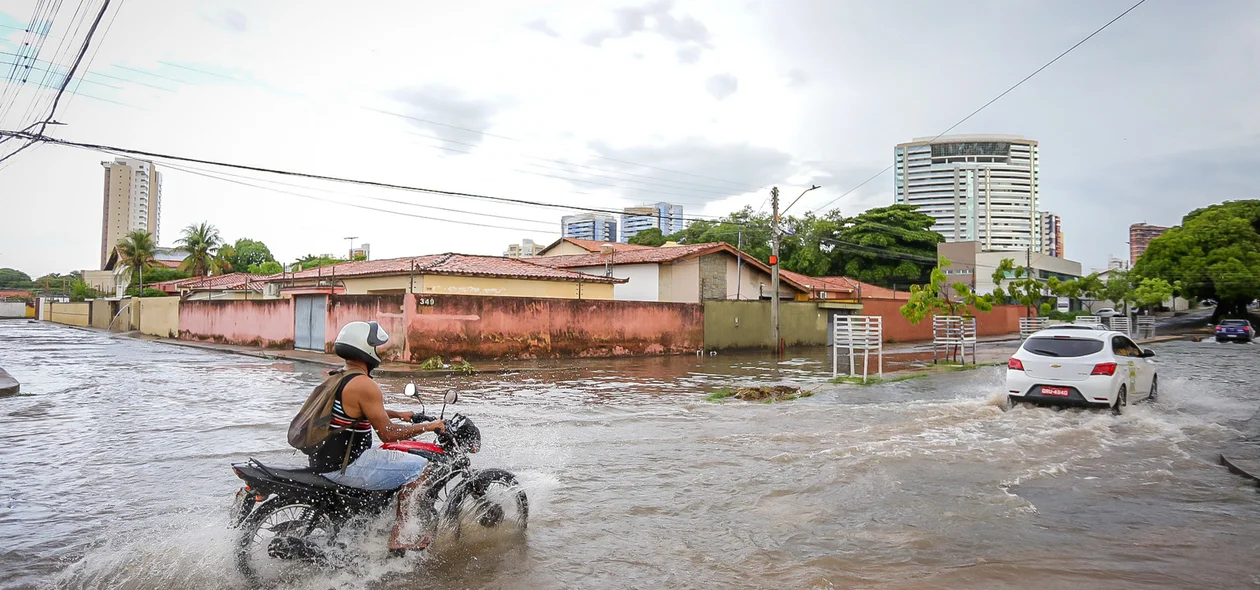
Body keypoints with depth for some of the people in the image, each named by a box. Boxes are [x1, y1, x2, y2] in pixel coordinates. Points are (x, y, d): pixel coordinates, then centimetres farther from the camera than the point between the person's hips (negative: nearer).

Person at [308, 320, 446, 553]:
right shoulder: (364, 385, -19)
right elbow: (387, 433, -19)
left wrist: (397, 414, 30)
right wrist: (427, 426, -9)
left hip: (323, 459, 11)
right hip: (345, 466, -11)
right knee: (418, 468, -7)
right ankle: (397, 540, -4)